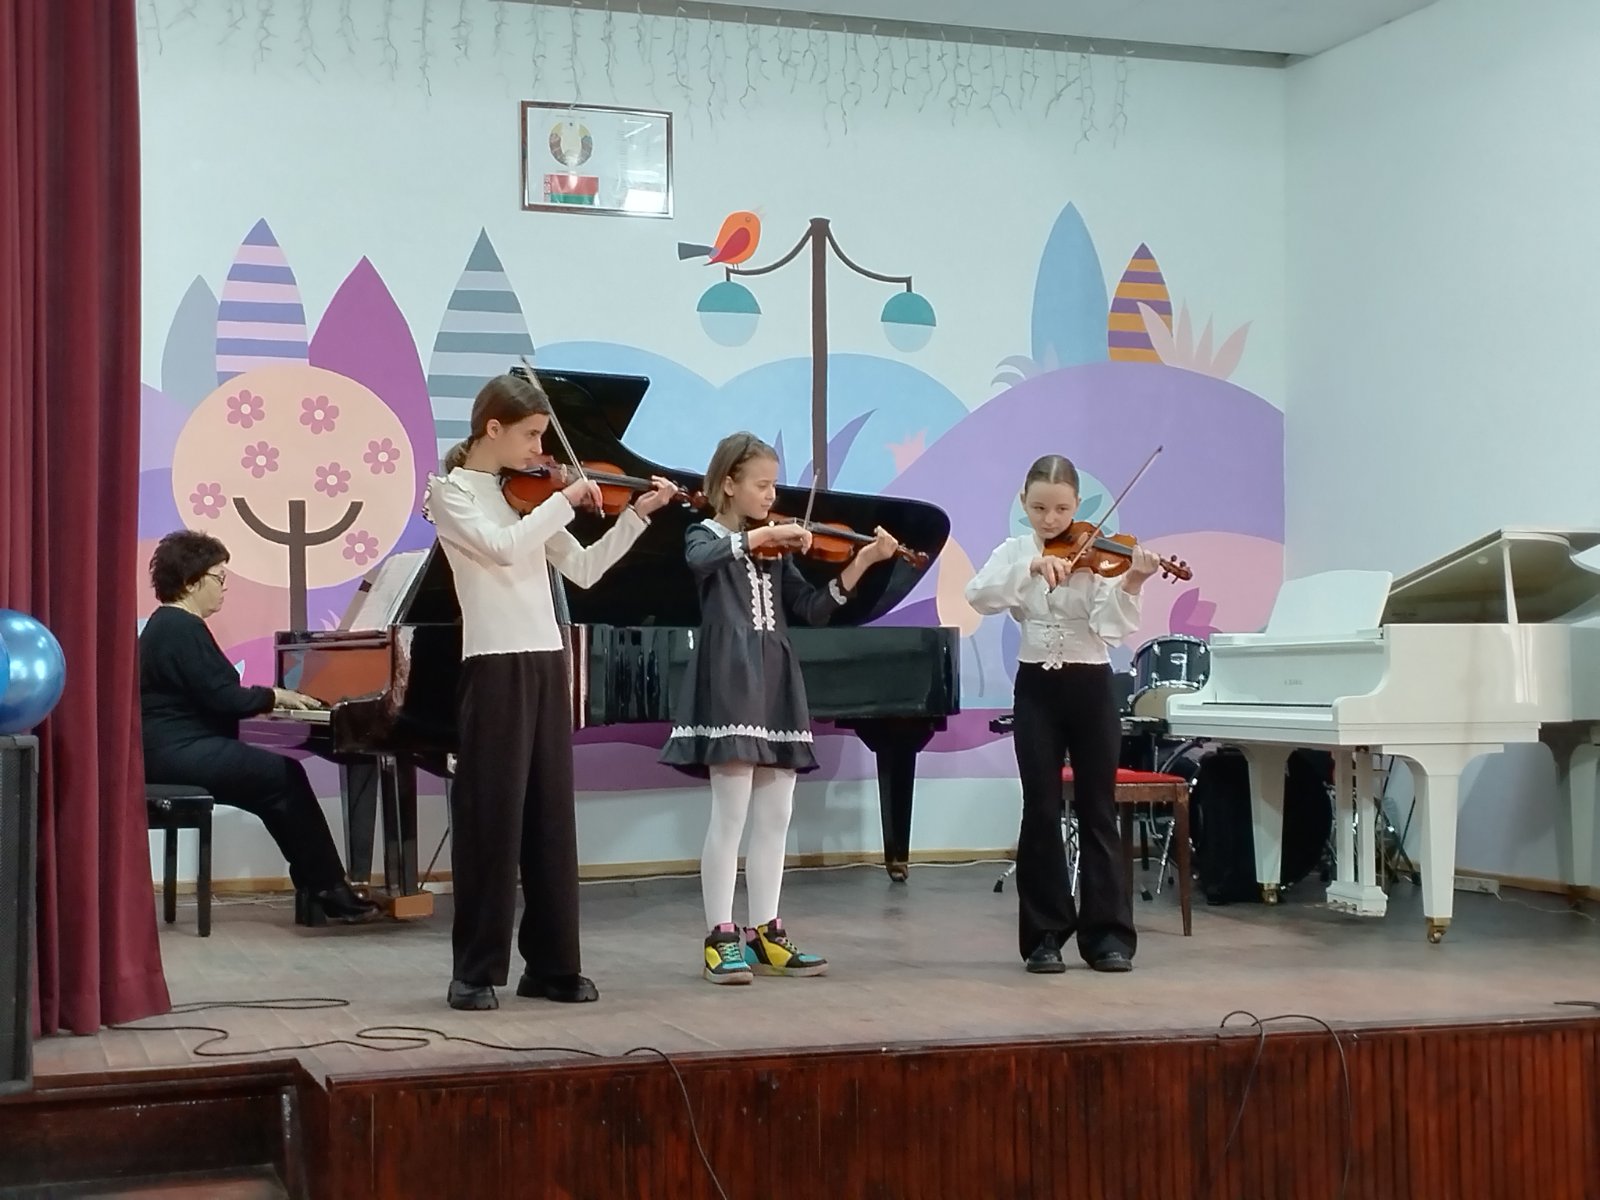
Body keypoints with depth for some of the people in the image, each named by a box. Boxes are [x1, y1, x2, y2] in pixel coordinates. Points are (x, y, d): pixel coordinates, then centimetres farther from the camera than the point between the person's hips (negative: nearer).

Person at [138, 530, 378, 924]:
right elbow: (222, 698, -20)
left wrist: (266, 699, 11)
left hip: (172, 751, 11)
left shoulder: (168, 625, 19)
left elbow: (209, 695, 19)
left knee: (278, 787, 7)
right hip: (180, 754, -11)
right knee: (285, 775, -10)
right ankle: (327, 890, -4)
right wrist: (273, 696, -7)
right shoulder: (183, 629, -15)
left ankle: (317, 889, 4)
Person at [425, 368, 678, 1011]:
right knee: (491, 819, -5)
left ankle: (552, 964, 14)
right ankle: (477, 970, 3)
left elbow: (584, 570, 13)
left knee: (551, 818, 8)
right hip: (495, 666, -6)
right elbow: (504, 548, -21)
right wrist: (566, 499, -14)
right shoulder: (451, 491, -3)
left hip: (546, 663, 6)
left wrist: (638, 512, 7)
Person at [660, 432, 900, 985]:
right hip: (731, 683, -6)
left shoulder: (777, 549, 17)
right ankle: (722, 937, -3)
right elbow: (701, 561, -25)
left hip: (777, 686, 7)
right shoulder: (706, 535, 1)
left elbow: (812, 611, 9)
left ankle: (765, 933, 13)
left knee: (774, 818, 7)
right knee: (730, 815, -8)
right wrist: (763, 534, -27)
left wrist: (861, 563, -1)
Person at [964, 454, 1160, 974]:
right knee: (1041, 811, 1)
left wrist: (1131, 584, -34)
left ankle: (1108, 934, 7)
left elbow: (1111, 624, -15)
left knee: (1098, 810, 2)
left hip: (1091, 688, -1)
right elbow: (978, 595, -16)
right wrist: (1031, 567, -29)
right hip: (1037, 689, 1)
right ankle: (1045, 935, 7)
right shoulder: (1014, 551, 3)